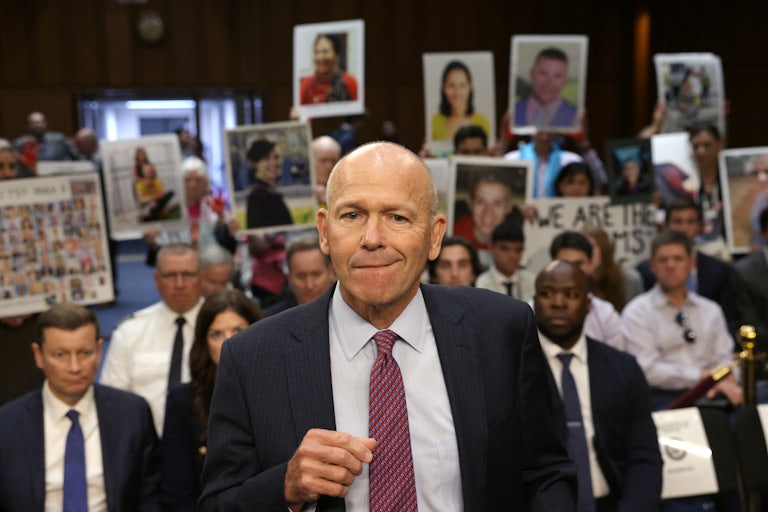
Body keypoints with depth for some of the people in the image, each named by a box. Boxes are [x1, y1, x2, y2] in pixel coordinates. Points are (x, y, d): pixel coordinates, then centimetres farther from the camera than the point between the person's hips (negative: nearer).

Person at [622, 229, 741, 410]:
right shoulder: (637, 312, 3)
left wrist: (727, 382, -10)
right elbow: (647, 370, -7)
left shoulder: (711, 310, 20)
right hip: (662, 398, -5)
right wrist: (702, 376, -11)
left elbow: (723, 360, 14)